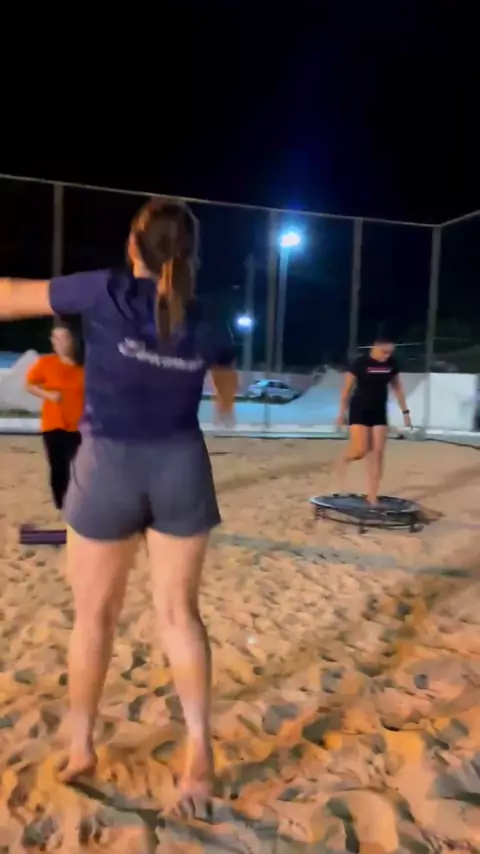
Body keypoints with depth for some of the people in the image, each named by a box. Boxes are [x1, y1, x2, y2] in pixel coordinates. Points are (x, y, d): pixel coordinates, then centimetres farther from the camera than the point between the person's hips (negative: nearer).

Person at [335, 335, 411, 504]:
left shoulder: (392, 364, -1)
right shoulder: (361, 362, -14)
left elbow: (397, 387, 11)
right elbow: (347, 388, -8)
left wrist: (405, 411, 9)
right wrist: (342, 413, -6)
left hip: (379, 412, 4)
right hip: (359, 410, -4)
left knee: (377, 453, 0)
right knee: (361, 450, -12)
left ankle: (372, 495, 6)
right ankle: (344, 459, 25)